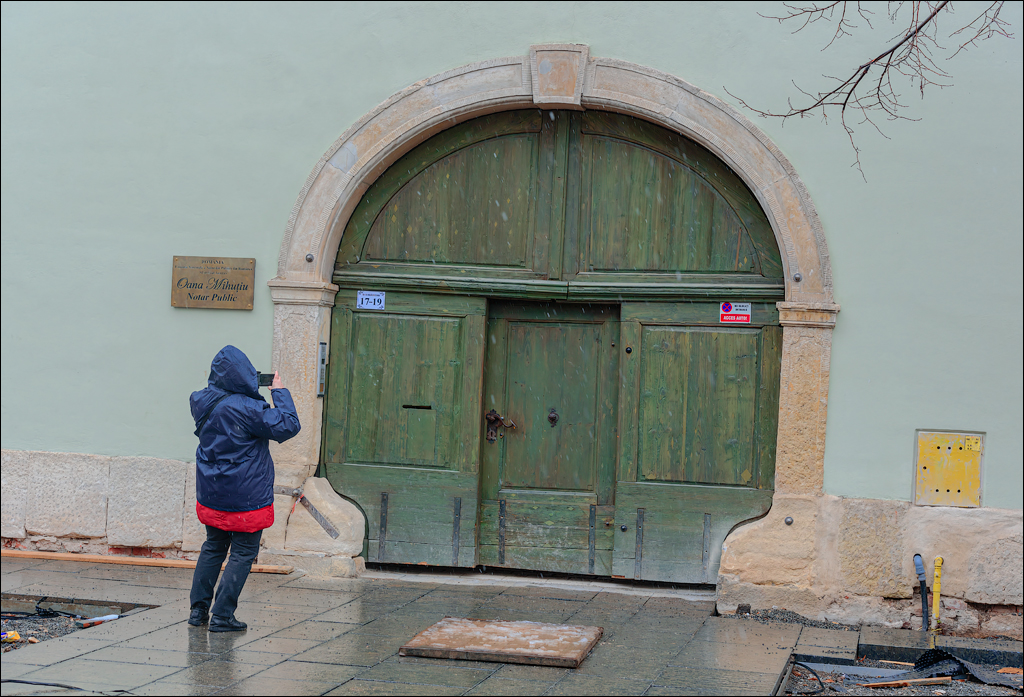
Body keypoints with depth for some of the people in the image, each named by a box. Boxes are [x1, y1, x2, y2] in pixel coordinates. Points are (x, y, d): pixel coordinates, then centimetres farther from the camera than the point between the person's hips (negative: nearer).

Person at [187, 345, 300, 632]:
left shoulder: (202, 402, -3)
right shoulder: (247, 409, -23)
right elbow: (288, 426, -20)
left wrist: (257, 393, 7)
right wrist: (280, 392, -8)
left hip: (211, 494, 7)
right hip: (246, 497, -7)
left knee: (213, 547, 21)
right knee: (243, 554, 5)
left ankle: (199, 609, 22)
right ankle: (222, 616, 3)